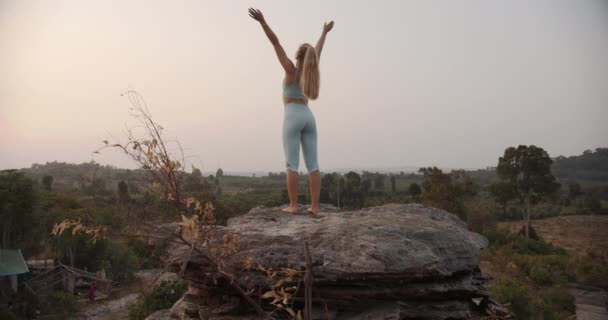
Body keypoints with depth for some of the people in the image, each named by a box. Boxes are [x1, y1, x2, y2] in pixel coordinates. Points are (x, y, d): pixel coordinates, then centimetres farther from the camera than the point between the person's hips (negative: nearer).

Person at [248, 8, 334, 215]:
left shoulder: (292, 69, -3)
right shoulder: (311, 70, 10)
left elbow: (275, 43, -6)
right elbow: (318, 50, 27)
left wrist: (262, 21, -9)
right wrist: (325, 32, 43)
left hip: (292, 117, -5)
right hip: (308, 117, 5)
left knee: (291, 163, -5)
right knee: (312, 163, 0)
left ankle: (293, 205, -9)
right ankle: (315, 206, -3)